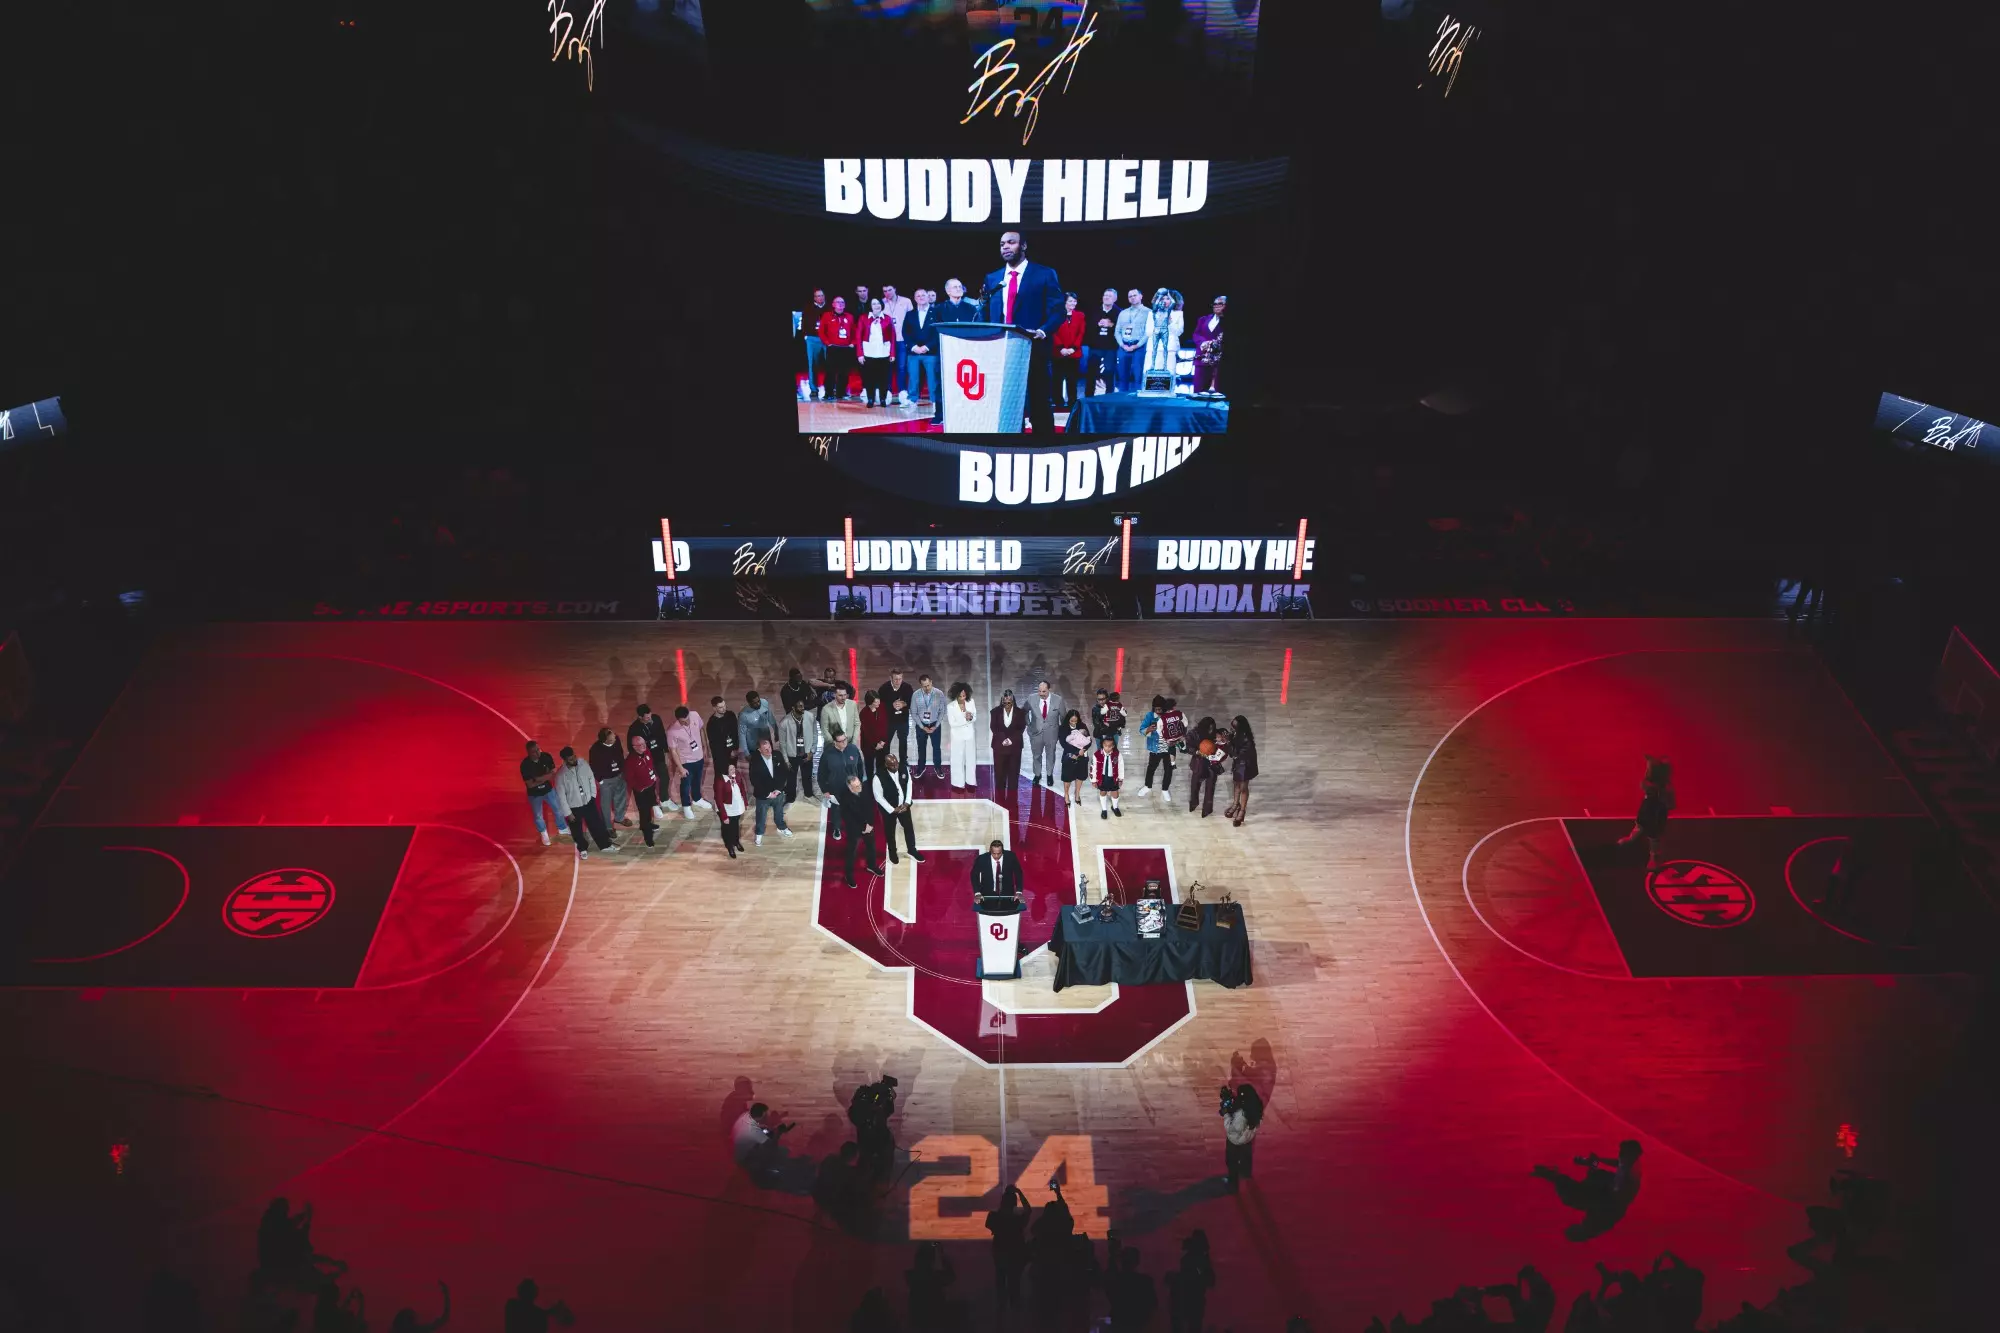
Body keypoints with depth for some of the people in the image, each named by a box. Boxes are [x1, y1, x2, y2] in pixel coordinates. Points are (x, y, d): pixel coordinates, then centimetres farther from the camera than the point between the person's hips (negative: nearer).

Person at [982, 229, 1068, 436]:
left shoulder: (1045, 274, 2)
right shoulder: (992, 278, 16)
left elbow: (1057, 311, -5)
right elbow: (987, 314, 17)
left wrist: (1043, 332, -22)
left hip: (1033, 351, -4)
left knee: (1039, 406, -1)